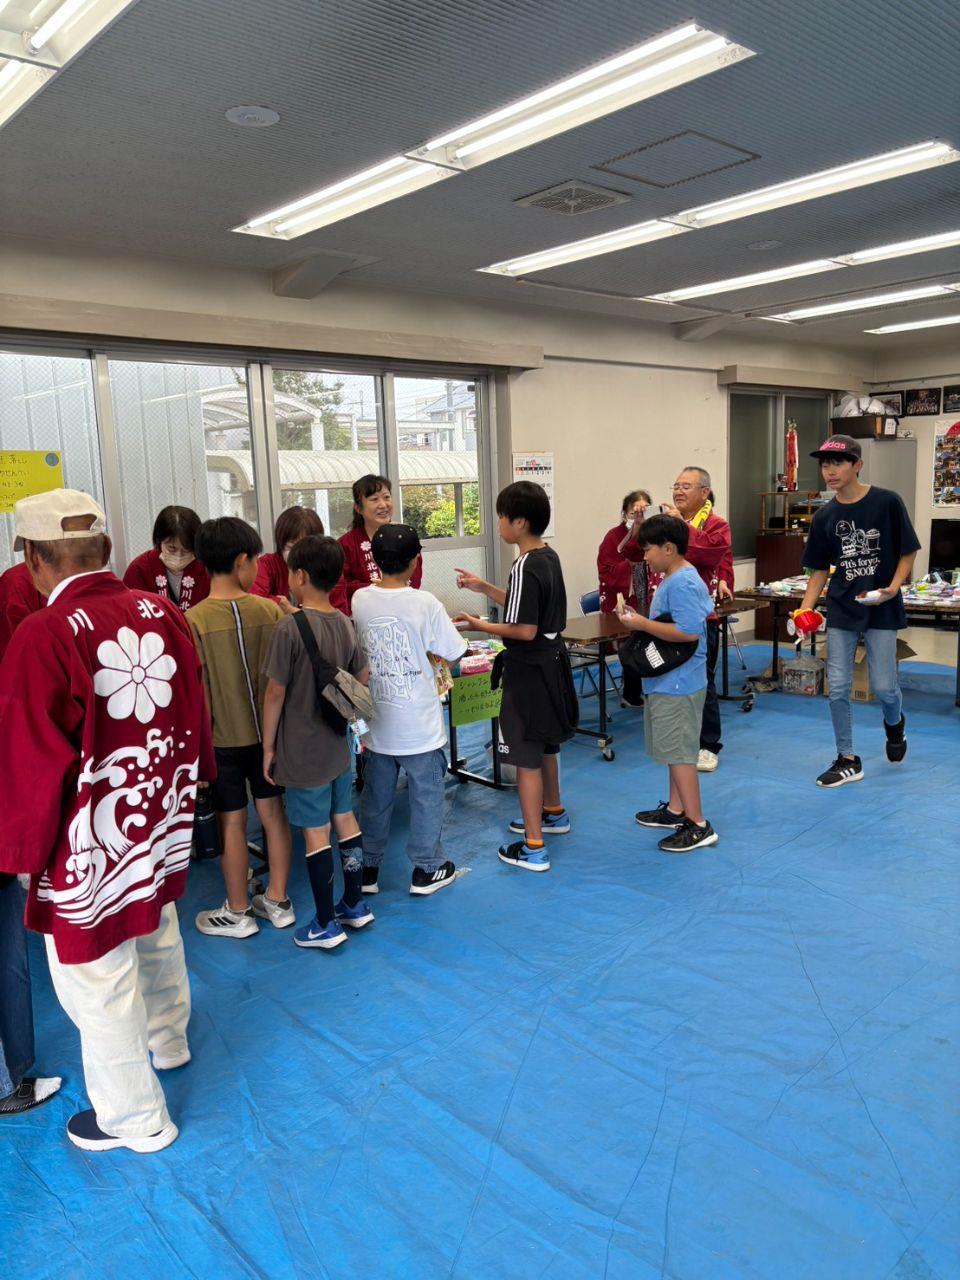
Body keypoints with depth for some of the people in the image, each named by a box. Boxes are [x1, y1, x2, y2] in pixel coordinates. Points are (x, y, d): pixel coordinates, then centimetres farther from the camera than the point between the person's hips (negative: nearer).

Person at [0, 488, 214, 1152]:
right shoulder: (164, 613, -4)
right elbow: (195, 714, 6)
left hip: (91, 844, -6)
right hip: (165, 823, 7)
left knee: (97, 973, 13)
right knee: (159, 934, 28)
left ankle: (135, 1116, 31)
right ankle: (168, 1042, 53)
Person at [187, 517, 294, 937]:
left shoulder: (194, 620, -14)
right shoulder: (270, 610, -7)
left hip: (223, 736, -3)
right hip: (268, 729, 3)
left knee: (232, 821, 8)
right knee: (273, 811, 14)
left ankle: (238, 912, 23)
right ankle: (277, 902, 27)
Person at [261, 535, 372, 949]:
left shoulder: (289, 627, -18)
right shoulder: (346, 624, 1)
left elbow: (275, 692, -15)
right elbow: (362, 681, 8)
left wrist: (269, 746, -6)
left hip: (301, 749, -6)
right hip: (338, 744, 6)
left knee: (315, 833, 2)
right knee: (345, 820, 17)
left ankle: (325, 925, 13)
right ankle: (355, 905, 30)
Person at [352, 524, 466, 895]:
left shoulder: (360, 600, -5)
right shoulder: (425, 604, -17)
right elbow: (454, 654, -11)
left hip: (377, 723, 4)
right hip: (419, 725, -4)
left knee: (376, 798, 16)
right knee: (426, 795, 12)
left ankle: (369, 868, 27)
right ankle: (427, 870, 22)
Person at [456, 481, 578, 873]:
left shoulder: (526, 568, -22)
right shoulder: (549, 557, 6)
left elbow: (524, 630, -24)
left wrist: (481, 626, -13)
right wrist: (484, 588, 14)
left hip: (528, 671, -10)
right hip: (551, 663, 10)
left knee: (526, 757, -2)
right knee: (546, 744, 25)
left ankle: (533, 848, 4)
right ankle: (553, 812, 44)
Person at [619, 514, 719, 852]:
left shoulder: (683, 584, -20)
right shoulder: (672, 580, 13)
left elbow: (688, 631, -30)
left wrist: (643, 625, -22)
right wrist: (639, 619, 6)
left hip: (677, 685, -11)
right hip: (668, 681, 11)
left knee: (679, 753, -4)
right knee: (675, 751, 19)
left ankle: (698, 826, 4)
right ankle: (676, 810, 32)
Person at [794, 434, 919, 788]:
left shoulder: (887, 502, -8)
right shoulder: (825, 517, 3)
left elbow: (908, 552, -3)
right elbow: (819, 570, 8)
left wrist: (892, 588, -18)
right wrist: (805, 610, -5)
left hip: (881, 611, -3)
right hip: (841, 611, 4)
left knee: (883, 686, -1)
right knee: (838, 688, 3)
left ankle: (894, 723, 36)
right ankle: (848, 761, 17)